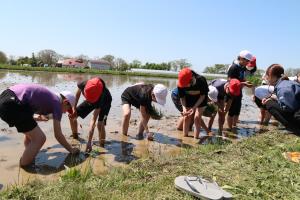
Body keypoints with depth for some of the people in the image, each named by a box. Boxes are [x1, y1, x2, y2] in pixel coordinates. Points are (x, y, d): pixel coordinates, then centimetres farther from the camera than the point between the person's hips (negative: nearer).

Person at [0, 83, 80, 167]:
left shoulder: (49, 97, 23)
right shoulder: (57, 103, 2)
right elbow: (58, 135, 2)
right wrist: (71, 149, 15)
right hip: (13, 105, -10)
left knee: (30, 132, 26)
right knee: (39, 138, -2)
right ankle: (25, 166, 11)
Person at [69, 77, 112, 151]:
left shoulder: (101, 95, -44)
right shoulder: (83, 85, -37)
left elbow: (93, 119, -43)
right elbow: (78, 92, -7)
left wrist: (89, 142, -44)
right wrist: (74, 107, -9)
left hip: (105, 101, -5)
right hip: (90, 99, 5)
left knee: (100, 124, -26)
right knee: (72, 115, -1)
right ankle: (75, 139, 21)